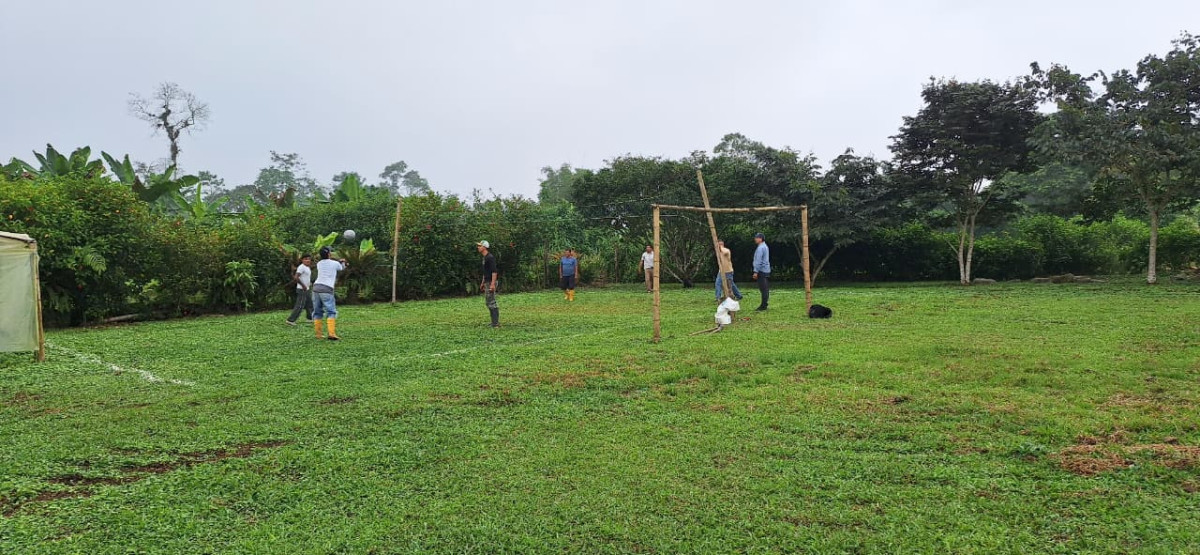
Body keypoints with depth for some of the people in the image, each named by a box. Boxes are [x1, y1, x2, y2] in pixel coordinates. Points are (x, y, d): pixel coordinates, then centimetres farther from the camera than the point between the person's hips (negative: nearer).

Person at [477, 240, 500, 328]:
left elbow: (494, 271, -22)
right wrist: (482, 283, 25)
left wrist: (492, 284, -27)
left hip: (491, 283, -10)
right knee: (489, 302, 12)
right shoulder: (484, 258, 17)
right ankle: (495, 322, 17)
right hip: (487, 283, 10)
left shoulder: (490, 257, -15)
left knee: (492, 303, -9)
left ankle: (496, 323, -7)